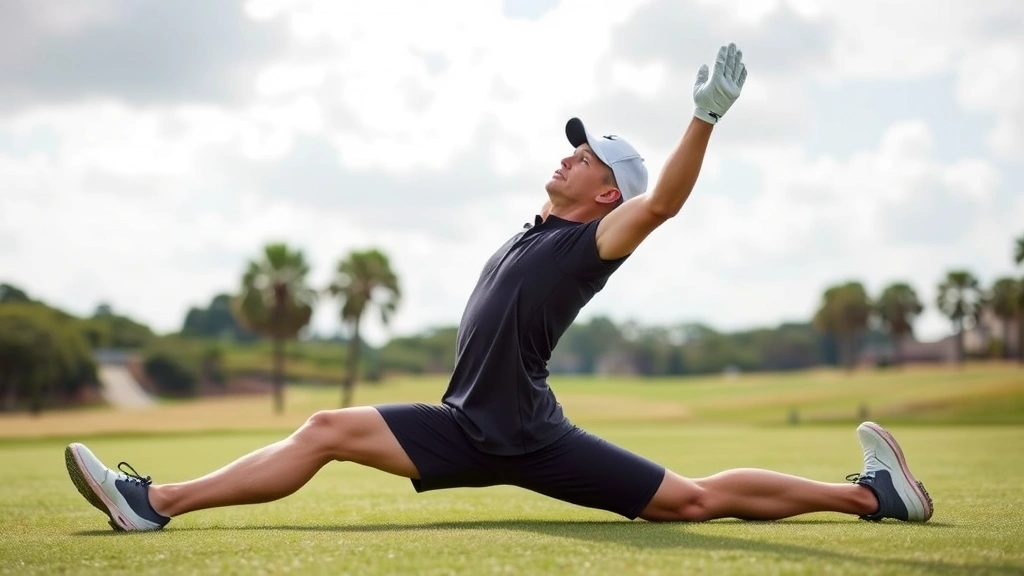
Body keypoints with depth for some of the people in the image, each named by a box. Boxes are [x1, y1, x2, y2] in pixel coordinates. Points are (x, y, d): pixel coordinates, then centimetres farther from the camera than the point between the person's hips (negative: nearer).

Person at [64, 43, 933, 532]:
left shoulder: (592, 243, -7)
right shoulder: (535, 235, 17)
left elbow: (663, 201, -23)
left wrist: (706, 118, -35)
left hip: (523, 436, -7)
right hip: (471, 427, 7)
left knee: (696, 499, -9)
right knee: (327, 431, -5)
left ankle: (872, 493, 2)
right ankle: (156, 502, -8)